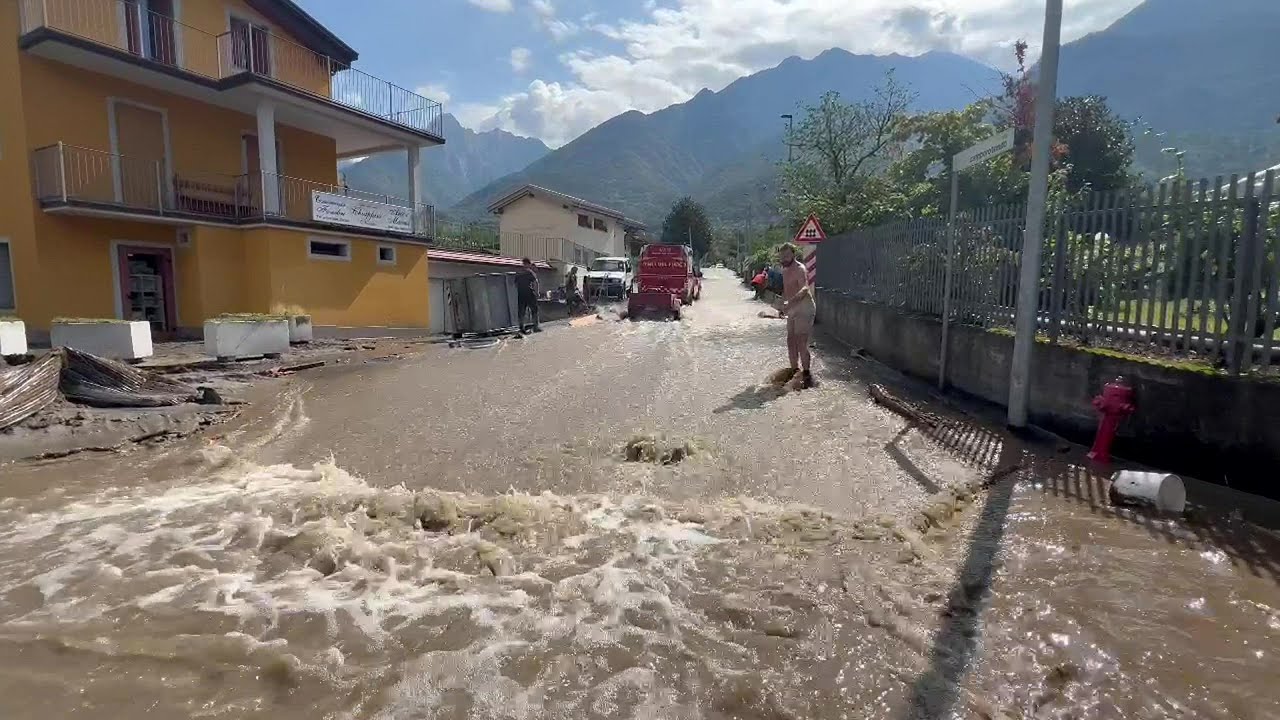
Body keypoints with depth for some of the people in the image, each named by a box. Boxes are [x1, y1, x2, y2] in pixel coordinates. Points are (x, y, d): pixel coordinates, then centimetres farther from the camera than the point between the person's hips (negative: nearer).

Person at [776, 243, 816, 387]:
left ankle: (807, 372, -8)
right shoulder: (785, 270, 13)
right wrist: (782, 306, 14)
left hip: (804, 308, -9)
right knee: (791, 340, 12)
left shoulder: (800, 269, -15)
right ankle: (794, 369, 24)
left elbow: (804, 289, -31)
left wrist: (789, 304, -43)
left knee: (801, 342, -14)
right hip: (792, 310, 9)